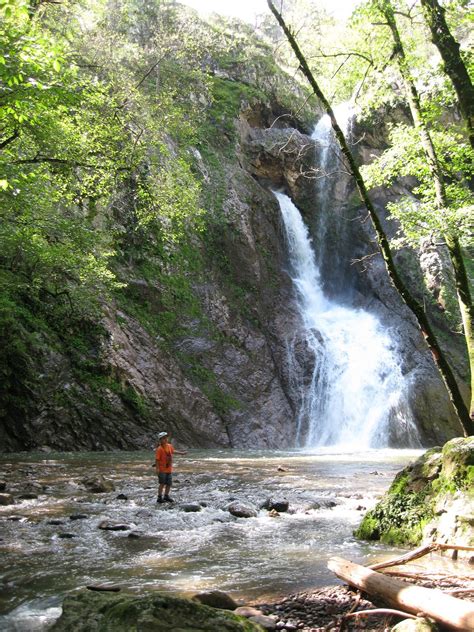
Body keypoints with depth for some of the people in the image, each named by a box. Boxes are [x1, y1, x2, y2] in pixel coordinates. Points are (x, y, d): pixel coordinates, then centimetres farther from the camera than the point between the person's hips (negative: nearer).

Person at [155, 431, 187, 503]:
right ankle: (159, 498, 6)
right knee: (162, 484, -3)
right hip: (162, 470, -7)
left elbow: (173, 451, 26)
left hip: (169, 469, 7)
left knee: (169, 484, 12)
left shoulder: (169, 446, 4)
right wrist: (157, 468, -23)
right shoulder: (159, 449, -17)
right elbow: (157, 459, -18)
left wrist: (181, 453, 34)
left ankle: (166, 496, 26)